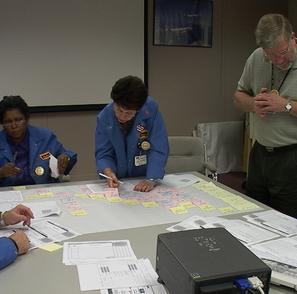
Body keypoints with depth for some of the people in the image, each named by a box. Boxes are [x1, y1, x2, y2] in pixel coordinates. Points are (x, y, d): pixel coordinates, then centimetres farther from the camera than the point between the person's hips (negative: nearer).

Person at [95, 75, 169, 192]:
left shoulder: (151, 109, -17)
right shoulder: (104, 117, -10)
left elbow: (159, 150, -16)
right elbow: (103, 154, -5)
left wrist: (151, 180, -26)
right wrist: (109, 172, -23)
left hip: (144, 179, -2)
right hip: (117, 181, 3)